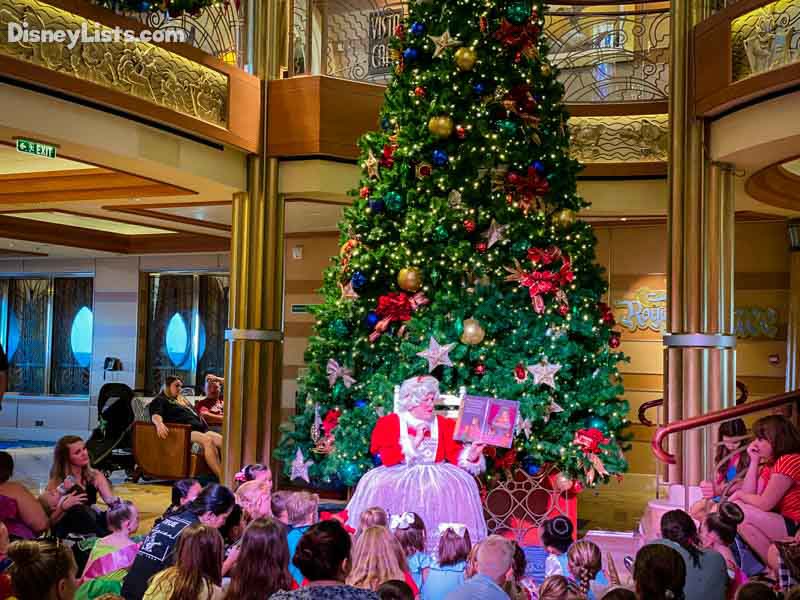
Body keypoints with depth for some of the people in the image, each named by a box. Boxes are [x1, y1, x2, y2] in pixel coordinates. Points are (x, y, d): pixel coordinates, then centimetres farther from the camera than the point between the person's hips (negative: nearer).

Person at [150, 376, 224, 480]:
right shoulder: (160, 400, 15)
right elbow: (155, 415, -6)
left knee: (222, 440, -21)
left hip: (200, 429, 7)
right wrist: (159, 424, -28)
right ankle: (222, 478, -43)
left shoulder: (183, 400, 39)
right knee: (207, 440, -35)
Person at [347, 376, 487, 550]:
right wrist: (414, 442, -13)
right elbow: (387, 459, -9)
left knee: (459, 483, -26)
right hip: (400, 474, -1)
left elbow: (456, 456, -1)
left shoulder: (444, 425, 11)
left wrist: (470, 456, -23)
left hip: (435, 473, 2)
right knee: (378, 486, -29)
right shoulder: (390, 423, 3)